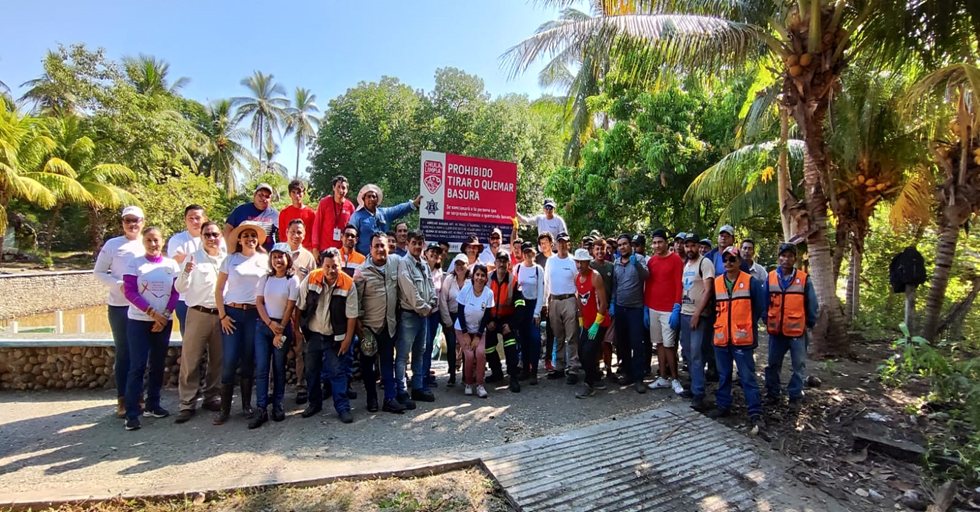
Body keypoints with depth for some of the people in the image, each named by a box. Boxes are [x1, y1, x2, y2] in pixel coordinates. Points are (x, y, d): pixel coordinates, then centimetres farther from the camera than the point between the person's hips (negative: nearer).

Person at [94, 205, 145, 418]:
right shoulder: (112, 244, 0)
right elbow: (98, 272, 1)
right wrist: (118, 284, -14)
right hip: (119, 307, -2)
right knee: (123, 353, 4)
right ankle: (122, 400, 13)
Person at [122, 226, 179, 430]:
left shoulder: (171, 265, 4)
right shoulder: (134, 263, -1)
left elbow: (175, 293, 3)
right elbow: (130, 292, -7)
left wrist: (165, 315, -9)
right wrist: (152, 312, -15)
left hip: (164, 322, 3)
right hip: (139, 321, -3)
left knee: (158, 365, 10)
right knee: (137, 366, -5)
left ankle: (152, 404, 23)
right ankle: (132, 413, 1)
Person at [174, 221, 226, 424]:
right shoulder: (193, 258, 0)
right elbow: (180, 289, -3)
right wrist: (186, 272, -21)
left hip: (221, 315, 3)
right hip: (198, 314, -2)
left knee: (218, 360, 11)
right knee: (191, 360, 0)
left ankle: (212, 398, 25)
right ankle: (187, 404, 9)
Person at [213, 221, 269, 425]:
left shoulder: (265, 260, 6)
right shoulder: (230, 260, 5)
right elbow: (219, 289, 4)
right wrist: (222, 315, -3)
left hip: (255, 314, 1)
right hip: (232, 313, -1)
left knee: (249, 359, 7)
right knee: (229, 360, -3)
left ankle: (247, 404, 18)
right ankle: (225, 408, 9)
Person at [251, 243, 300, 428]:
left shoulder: (293, 280, -4)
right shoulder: (265, 278, 7)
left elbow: (289, 308, -7)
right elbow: (259, 302, 3)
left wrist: (280, 331, -9)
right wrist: (270, 324, -10)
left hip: (282, 326, -2)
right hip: (263, 325, 3)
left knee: (279, 368, 6)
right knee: (261, 368, -2)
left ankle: (277, 405, 18)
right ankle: (261, 410, 2)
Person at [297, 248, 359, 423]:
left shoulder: (348, 284, -18)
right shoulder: (311, 279, -14)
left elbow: (351, 315, -11)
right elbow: (300, 306, -2)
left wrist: (347, 339, -11)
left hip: (335, 337, -3)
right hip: (313, 334, 3)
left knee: (337, 372, 0)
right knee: (312, 371, 15)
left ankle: (343, 407, 10)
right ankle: (314, 403, 33)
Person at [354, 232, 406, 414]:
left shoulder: (396, 262, -1)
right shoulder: (362, 270, -9)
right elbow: (357, 298, -7)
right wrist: (358, 321, -9)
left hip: (389, 323, 2)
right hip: (369, 324, -2)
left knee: (388, 362, 8)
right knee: (368, 363, 10)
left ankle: (390, 398, 13)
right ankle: (371, 398, 23)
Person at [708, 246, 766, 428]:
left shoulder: (751, 282, -4)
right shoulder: (716, 282, 7)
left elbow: (760, 307, -1)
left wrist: (747, 324, 3)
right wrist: (718, 324, 8)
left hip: (742, 338, -4)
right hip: (721, 337, 4)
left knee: (747, 376, -1)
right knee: (723, 374, 14)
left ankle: (755, 413, 7)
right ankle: (723, 405, 25)